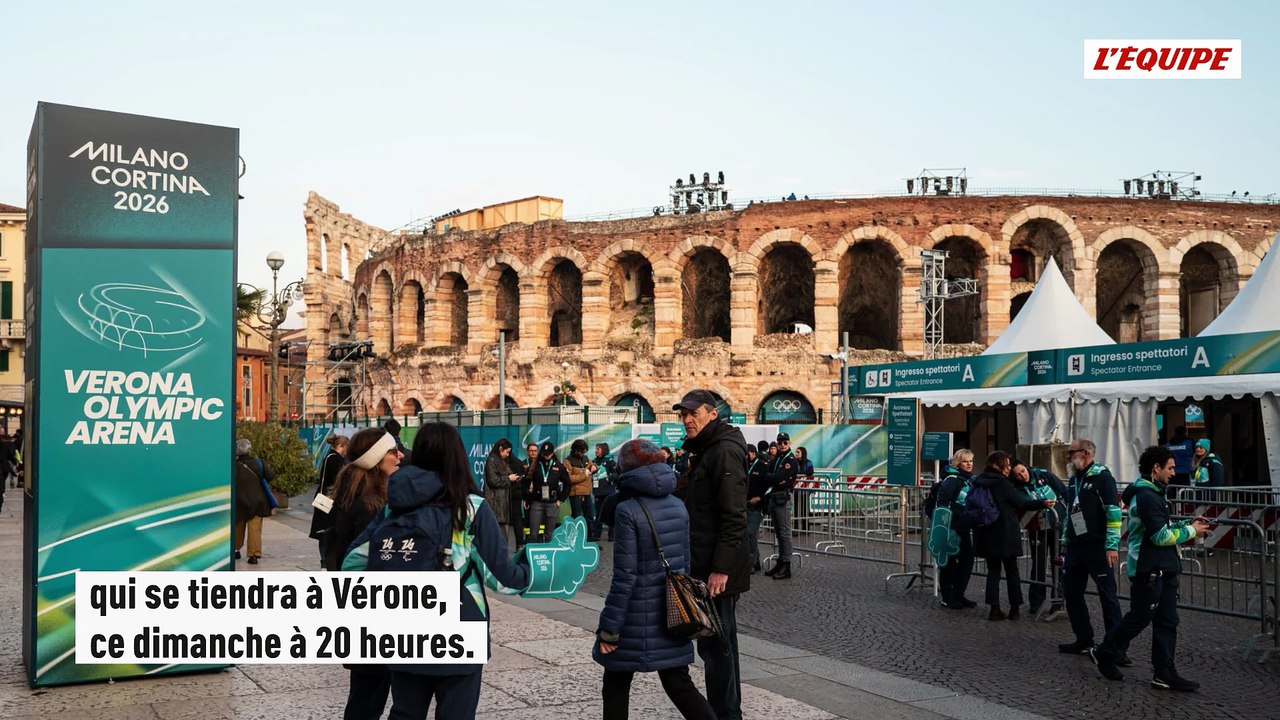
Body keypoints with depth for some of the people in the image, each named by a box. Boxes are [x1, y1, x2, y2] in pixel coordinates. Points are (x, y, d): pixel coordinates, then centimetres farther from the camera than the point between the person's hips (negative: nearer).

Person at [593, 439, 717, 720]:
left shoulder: (628, 510, -14)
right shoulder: (678, 507, 4)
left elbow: (625, 576, -18)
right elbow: (684, 562, 11)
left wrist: (609, 629, -14)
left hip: (637, 620, -5)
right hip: (672, 615, 5)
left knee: (616, 687, 12)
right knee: (679, 684, 12)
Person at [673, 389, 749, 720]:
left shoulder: (725, 451, -15)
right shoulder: (704, 450, 17)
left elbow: (734, 516, -22)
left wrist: (721, 568, -24)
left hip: (718, 568, -11)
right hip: (707, 563, 11)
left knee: (715, 644, -7)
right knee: (721, 642, 18)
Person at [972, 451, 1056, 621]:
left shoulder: (978, 483, 6)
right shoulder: (1002, 483, -13)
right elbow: (1021, 502, -11)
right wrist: (1043, 503, -10)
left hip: (986, 535, 5)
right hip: (1005, 534, -5)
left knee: (993, 569, 10)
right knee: (1011, 570, 8)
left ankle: (994, 609, 4)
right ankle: (1015, 609, 13)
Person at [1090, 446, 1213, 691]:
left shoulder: (1153, 493, 15)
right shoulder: (1146, 496, -18)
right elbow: (1161, 536, -20)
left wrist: (1187, 523, 6)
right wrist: (1191, 531, -8)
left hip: (1162, 568, 10)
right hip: (1149, 569, -10)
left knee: (1167, 621, 9)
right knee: (1140, 617, 1)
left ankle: (1165, 674, 13)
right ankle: (1104, 653, 17)